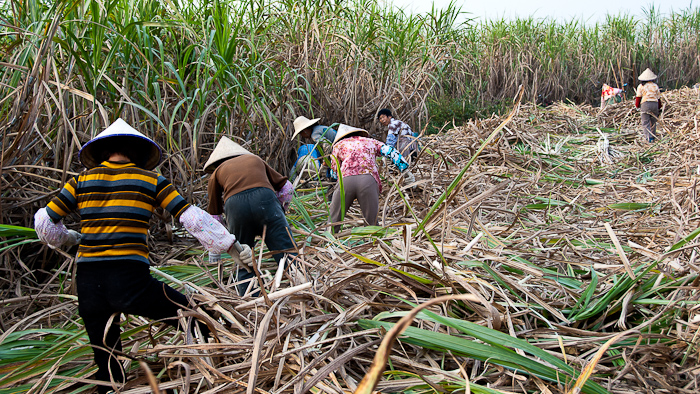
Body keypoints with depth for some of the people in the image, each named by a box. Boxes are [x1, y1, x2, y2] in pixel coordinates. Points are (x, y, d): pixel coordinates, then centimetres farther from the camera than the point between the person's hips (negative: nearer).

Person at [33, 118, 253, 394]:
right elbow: (192, 218, 1)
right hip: (130, 280, -4)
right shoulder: (151, 180, 6)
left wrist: (70, 238, 30)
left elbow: (44, 221, 11)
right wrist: (233, 246, 5)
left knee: (108, 368, 16)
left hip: (87, 284, 4)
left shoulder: (82, 180, 12)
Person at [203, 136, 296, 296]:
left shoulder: (217, 172, 31)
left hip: (234, 205, 0)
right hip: (264, 197, 0)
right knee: (288, 254, -2)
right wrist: (280, 211, 41)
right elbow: (286, 188, 29)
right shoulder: (255, 159, 35)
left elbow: (214, 215, 31)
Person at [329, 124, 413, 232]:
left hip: (346, 179, 0)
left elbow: (335, 170, 30)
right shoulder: (370, 141, 32)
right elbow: (392, 152, 22)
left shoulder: (339, 145, 28)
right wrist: (405, 170, 20)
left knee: (334, 219, 8)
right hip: (369, 180, 1)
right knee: (372, 221, 5)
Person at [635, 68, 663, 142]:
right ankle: (653, 136, 22)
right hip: (655, 104, 3)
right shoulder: (655, 86, 14)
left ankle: (649, 137, -19)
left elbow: (638, 97, 3)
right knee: (653, 122, 17)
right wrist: (659, 108, 21)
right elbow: (658, 98, 15)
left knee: (645, 123, -4)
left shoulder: (641, 86, 6)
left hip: (645, 104, -3)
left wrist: (637, 106, 15)